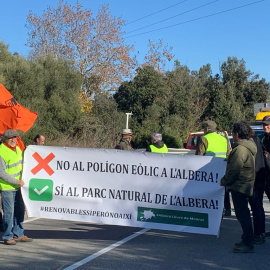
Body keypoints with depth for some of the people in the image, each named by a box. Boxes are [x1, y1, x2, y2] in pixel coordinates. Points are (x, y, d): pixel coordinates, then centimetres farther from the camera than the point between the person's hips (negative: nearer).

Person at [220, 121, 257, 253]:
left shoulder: (240, 149, -20)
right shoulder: (248, 146, 13)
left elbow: (233, 170, -21)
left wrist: (224, 181, -6)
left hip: (239, 187, -11)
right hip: (246, 186, 11)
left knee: (242, 214, -6)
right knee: (243, 214, 18)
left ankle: (248, 244, -3)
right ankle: (247, 240, 27)